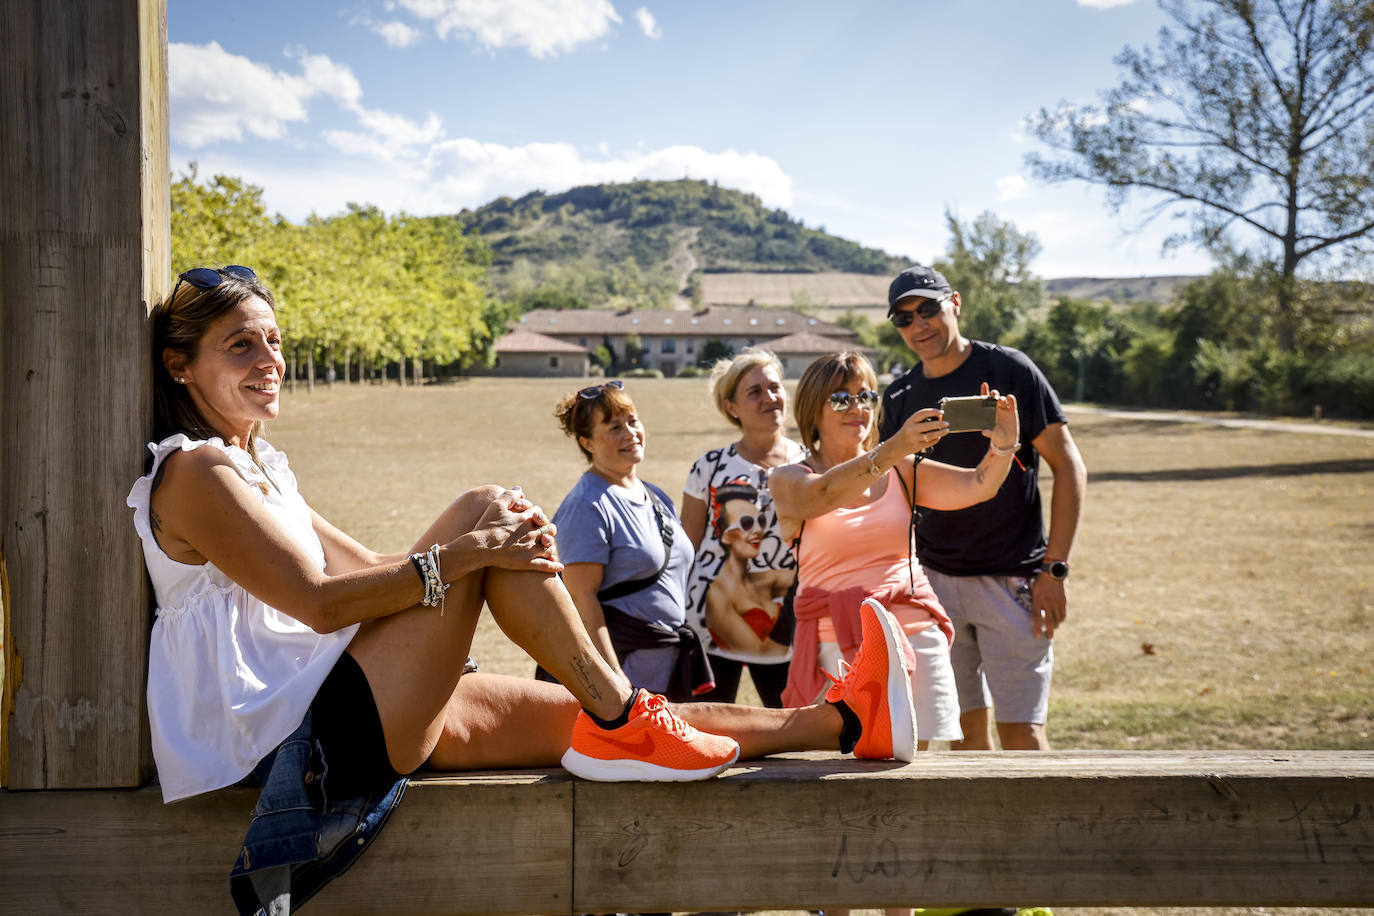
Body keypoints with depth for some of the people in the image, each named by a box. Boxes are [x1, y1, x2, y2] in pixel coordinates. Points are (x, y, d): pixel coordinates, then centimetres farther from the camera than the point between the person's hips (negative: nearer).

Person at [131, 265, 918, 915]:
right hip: (301, 733, -9)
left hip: (348, 712, 9)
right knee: (484, 507, -16)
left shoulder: (258, 467, 20)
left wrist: (482, 541, -3)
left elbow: (366, 568, 14)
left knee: (584, 718, 2)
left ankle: (840, 725, 4)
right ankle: (620, 718, -10)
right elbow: (320, 602, -19)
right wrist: (462, 554, -23)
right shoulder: (195, 472, -9)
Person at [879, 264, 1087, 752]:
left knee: (1021, 732, -7)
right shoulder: (899, 398, 9)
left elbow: (1069, 467, -6)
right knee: (966, 727, 9)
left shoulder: (1008, 370, -5)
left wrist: (1054, 569, -12)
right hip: (935, 581, 4)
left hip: (1012, 580, -4)